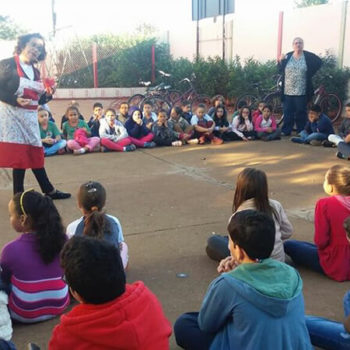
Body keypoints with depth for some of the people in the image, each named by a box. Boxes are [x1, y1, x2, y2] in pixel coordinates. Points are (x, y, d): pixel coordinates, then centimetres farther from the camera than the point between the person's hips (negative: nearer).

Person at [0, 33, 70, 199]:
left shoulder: (35, 72, 14)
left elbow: (38, 100, 15)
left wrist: (48, 95, -4)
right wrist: (15, 100, -22)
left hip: (30, 117, 7)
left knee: (34, 154, 11)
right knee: (19, 155, -4)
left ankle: (49, 190, 16)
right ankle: (19, 196, 6)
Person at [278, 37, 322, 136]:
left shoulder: (308, 56, -1)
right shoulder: (287, 56, 5)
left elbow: (319, 62, 9)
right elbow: (280, 70, 11)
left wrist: (309, 74, 3)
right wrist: (280, 61, -8)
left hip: (301, 91, -2)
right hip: (288, 91, 2)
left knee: (301, 112, 3)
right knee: (287, 112, 4)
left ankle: (301, 131, 13)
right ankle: (286, 131, 12)